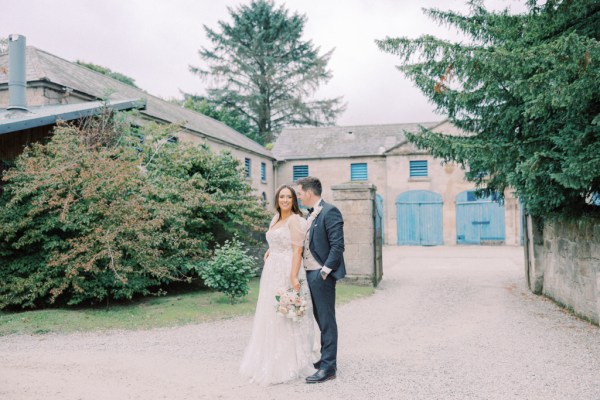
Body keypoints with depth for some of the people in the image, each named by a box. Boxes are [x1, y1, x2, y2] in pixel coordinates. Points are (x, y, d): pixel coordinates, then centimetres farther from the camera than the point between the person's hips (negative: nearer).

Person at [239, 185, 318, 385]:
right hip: (272, 272, 9)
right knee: (271, 317, 13)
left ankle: (291, 364, 9)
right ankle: (271, 360, 24)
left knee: (288, 317, -2)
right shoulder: (275, 219, 15)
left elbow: (297, 250, -17)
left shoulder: (295, 219, -9)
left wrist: (294, 277, -24)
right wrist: (269, 252, 10)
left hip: (288, 272, -8)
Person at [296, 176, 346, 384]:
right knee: (320, 319, 17)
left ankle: (328, 367, 6)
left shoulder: (330, 212, -14)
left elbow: (338, 246, -19)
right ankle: (326, 357, 30)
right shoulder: (310, 214, 14)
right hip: (310, 273, 9)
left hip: (321, 275, -9)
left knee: (327, 320, -2)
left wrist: (325, 271, -19)